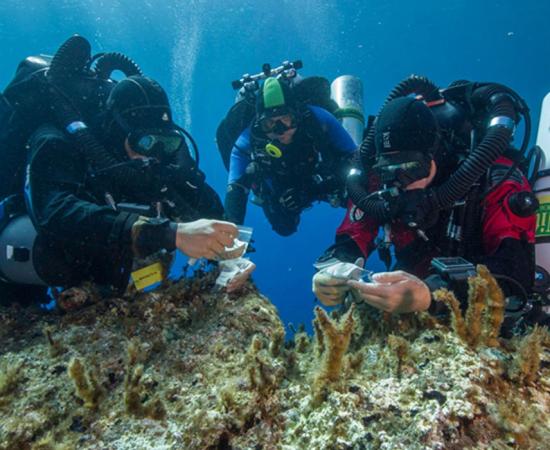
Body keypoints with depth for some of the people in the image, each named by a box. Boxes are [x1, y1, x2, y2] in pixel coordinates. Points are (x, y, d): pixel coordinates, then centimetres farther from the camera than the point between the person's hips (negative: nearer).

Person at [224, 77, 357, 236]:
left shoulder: (318, 119, -38)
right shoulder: (248, 142, -37)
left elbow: (352, 158, -28)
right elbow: (236, 190, -39)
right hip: (283, 192, 0)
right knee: (285, 228, 20)